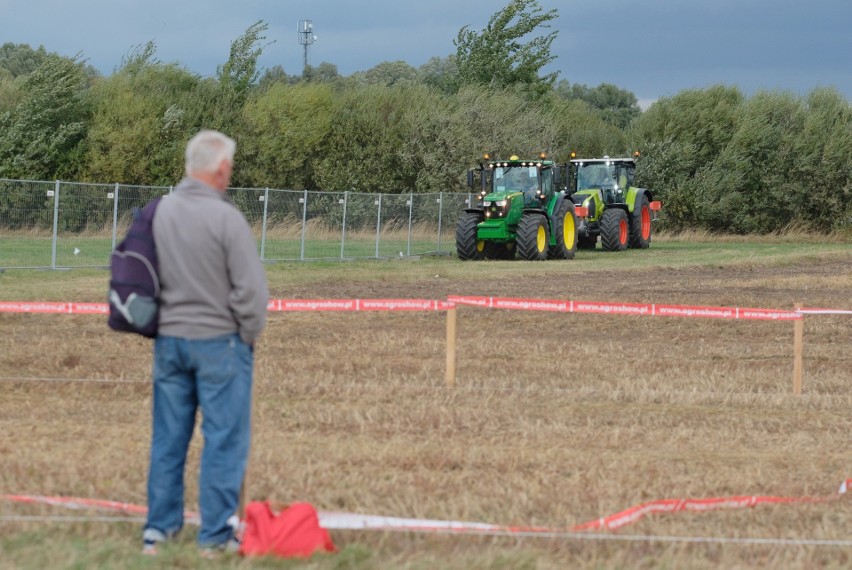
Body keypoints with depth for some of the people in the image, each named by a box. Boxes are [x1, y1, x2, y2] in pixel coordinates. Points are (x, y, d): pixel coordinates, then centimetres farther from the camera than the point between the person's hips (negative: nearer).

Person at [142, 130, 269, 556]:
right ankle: (215, 534, 5)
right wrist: (249, 335, 1)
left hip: (168, 340, 6)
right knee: (224, 439, 3)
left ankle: (158, 528, 20)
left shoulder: (160, 212, -3)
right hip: (218, 341, -5)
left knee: (168, 437, 14)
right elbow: (251, 289, -15)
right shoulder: (225, 218, -18)